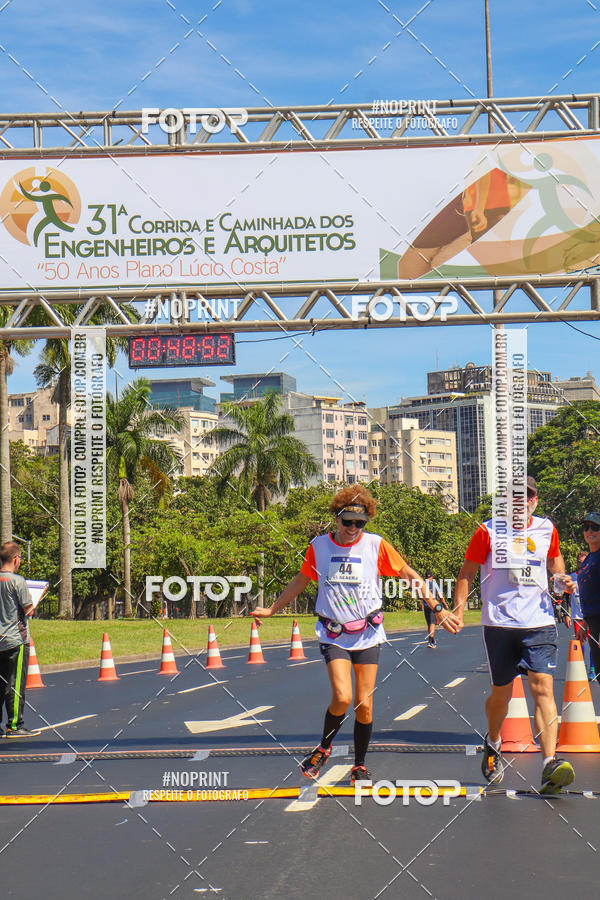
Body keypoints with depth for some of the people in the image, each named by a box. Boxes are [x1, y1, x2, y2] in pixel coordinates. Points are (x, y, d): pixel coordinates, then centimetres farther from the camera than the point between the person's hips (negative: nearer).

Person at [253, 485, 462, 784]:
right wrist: (272, 609, 23)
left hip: (368, 634, 1)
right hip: (333, 635, 0)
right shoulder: (319, 546, -1)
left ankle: (360, 766, 20)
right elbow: (300, 580, 17)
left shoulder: (376, 545, -5)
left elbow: (410, 575, 4)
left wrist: (437, 608, 0)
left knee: (364, 705, 1)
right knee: (342, 697, -19)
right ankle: (323, 748, 9)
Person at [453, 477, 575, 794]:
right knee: (501, 693, 8)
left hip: (540, 622, 1)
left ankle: (549, 765, -22)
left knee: (543, 687, -14)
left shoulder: (547, 529, 8)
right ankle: (492, 743, 40)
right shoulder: (489, 531, -1)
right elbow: (467, 573, 5)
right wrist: (458, 608, -5)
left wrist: (562, 578, 8)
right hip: (499, 622, -1)